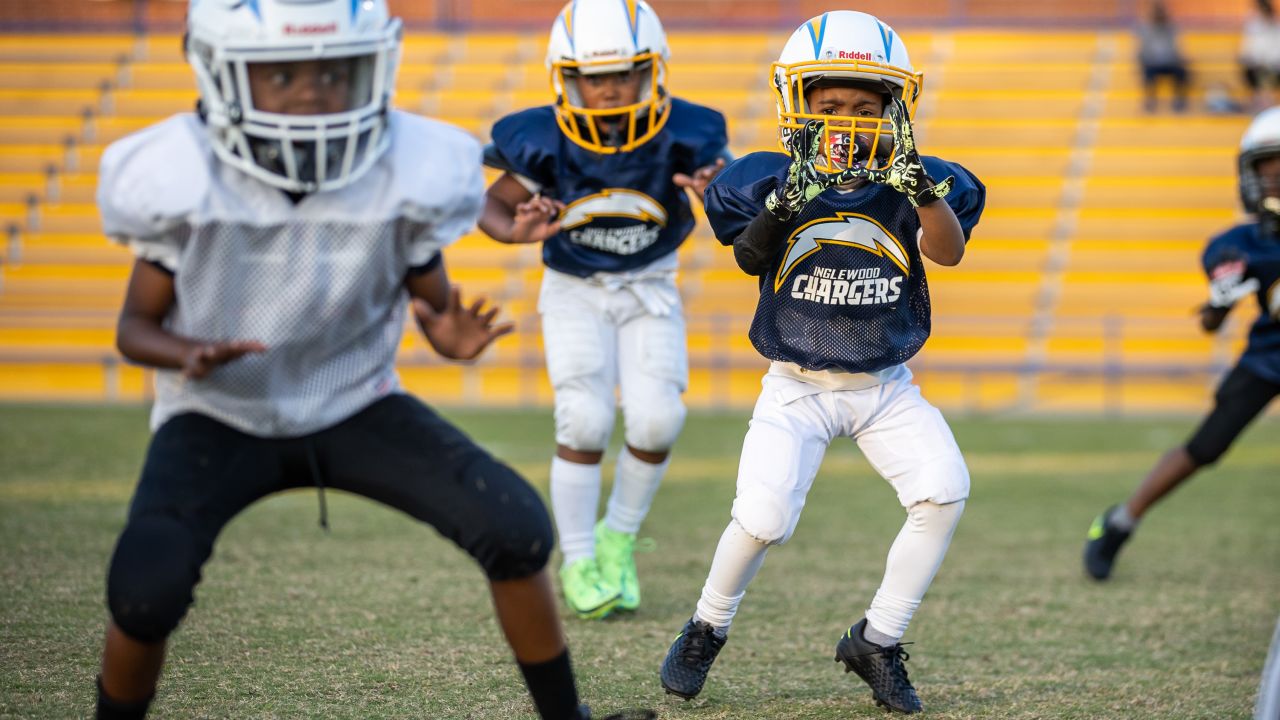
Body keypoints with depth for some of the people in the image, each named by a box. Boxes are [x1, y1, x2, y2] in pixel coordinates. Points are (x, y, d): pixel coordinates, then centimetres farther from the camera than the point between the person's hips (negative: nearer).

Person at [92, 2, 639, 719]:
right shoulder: (182, 180, -22)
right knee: (146, 591, -27)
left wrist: (455, 336, -28)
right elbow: (137, 325, -8)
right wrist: (189, 355, -31)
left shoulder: (410, 173, -19)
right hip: (219, 416, -2)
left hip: (356, 405, 2)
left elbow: (434, 303, -3)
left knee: (516, 527, -18)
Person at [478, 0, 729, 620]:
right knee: (586, 421, -17)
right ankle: (578, 564, 0)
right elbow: (493, 206, -5)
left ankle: (618, 540, 13)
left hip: (649, 290, 1)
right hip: (574, 291, -1)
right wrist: (517, 231, -29)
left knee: (657, 419, -13)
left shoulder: (682, 137, -20)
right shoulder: (543, 143, -21)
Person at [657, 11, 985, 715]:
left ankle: (877, 642, 1)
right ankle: (706, 629, 14)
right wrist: (780, 210, -33)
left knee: (944, 492, -18)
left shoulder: (910, 184, -6)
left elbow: (949, 251, -21)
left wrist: (922, 190, -39)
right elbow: (747, 258, -15)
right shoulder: (771, 181, -8)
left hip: (885, 386, 2)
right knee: (762, 518, -17)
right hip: (796, 387, -2)